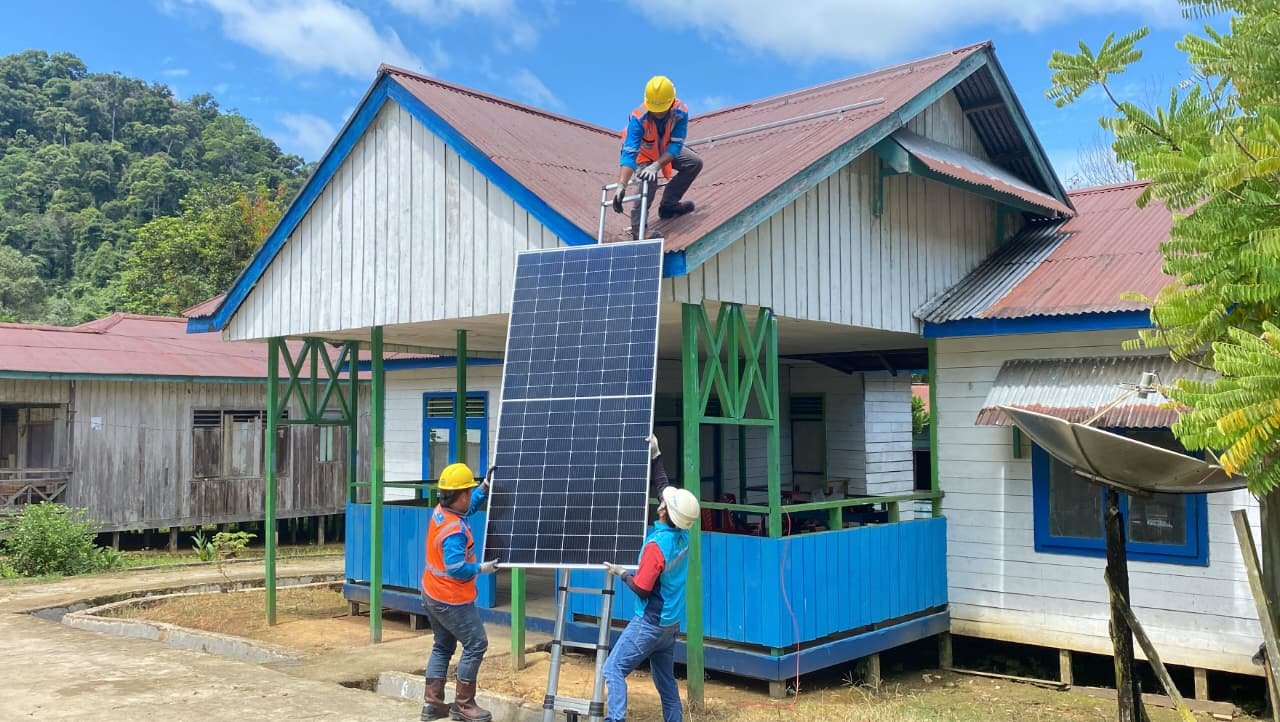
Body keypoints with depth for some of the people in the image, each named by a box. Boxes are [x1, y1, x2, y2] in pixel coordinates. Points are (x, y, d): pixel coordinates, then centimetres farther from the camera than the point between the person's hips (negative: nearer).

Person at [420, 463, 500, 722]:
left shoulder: (439, 511, 0)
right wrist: (481, 568, -17)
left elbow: (469, 505, 20)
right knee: (476, 644, 1)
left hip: (431, 595, 10)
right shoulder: (455, 530, -28)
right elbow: (457, 568, -31)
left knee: (443, 646, 18)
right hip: (452, 600, -10)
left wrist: (485, 487, 10)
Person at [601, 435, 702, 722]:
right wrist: (655, 455, 12)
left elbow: (642, 588, -19)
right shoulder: (683, 534, -2)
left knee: (614, 670, -5)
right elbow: (663, 486, 9)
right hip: (671, 623, 8)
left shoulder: (657, 545, -25)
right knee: (666, 680, 16)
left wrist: (621, 573, -3)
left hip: (650, 623, -8)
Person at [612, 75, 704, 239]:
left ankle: (668, 204, 3)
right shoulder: (638, 118, -39)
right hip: (642, 151, -4)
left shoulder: (681, 112, -32)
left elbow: (675, 145, -31)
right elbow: (629, 153, -44)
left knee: (695, 163, -8)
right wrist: (621, 186, -53)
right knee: (649, 181, -29)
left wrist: (656, 166, -46)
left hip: (666, 149, 4)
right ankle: (637, 229, -17)